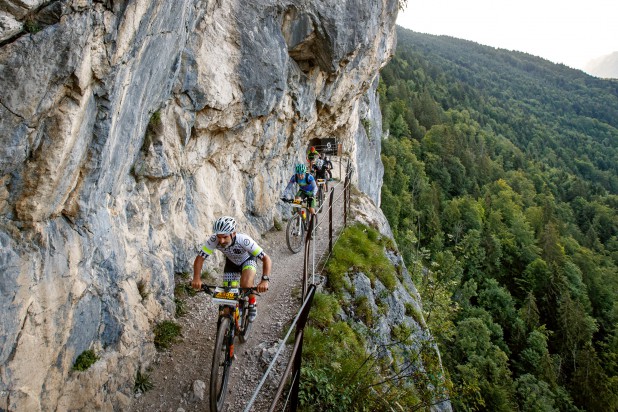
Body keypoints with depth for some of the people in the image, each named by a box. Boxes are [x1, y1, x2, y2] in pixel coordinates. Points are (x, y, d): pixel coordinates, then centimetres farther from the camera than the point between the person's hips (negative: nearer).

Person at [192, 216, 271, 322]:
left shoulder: (244, 240, -41)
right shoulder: (213, 240, -33)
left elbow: (266, 259, -41)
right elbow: (200, 258, -25)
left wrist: (265, 280, -54)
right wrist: (197, 278, -40)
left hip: (248, 261, -3)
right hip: (231, 263, 3)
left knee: (246, 285, -32)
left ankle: (252, 303, -1)